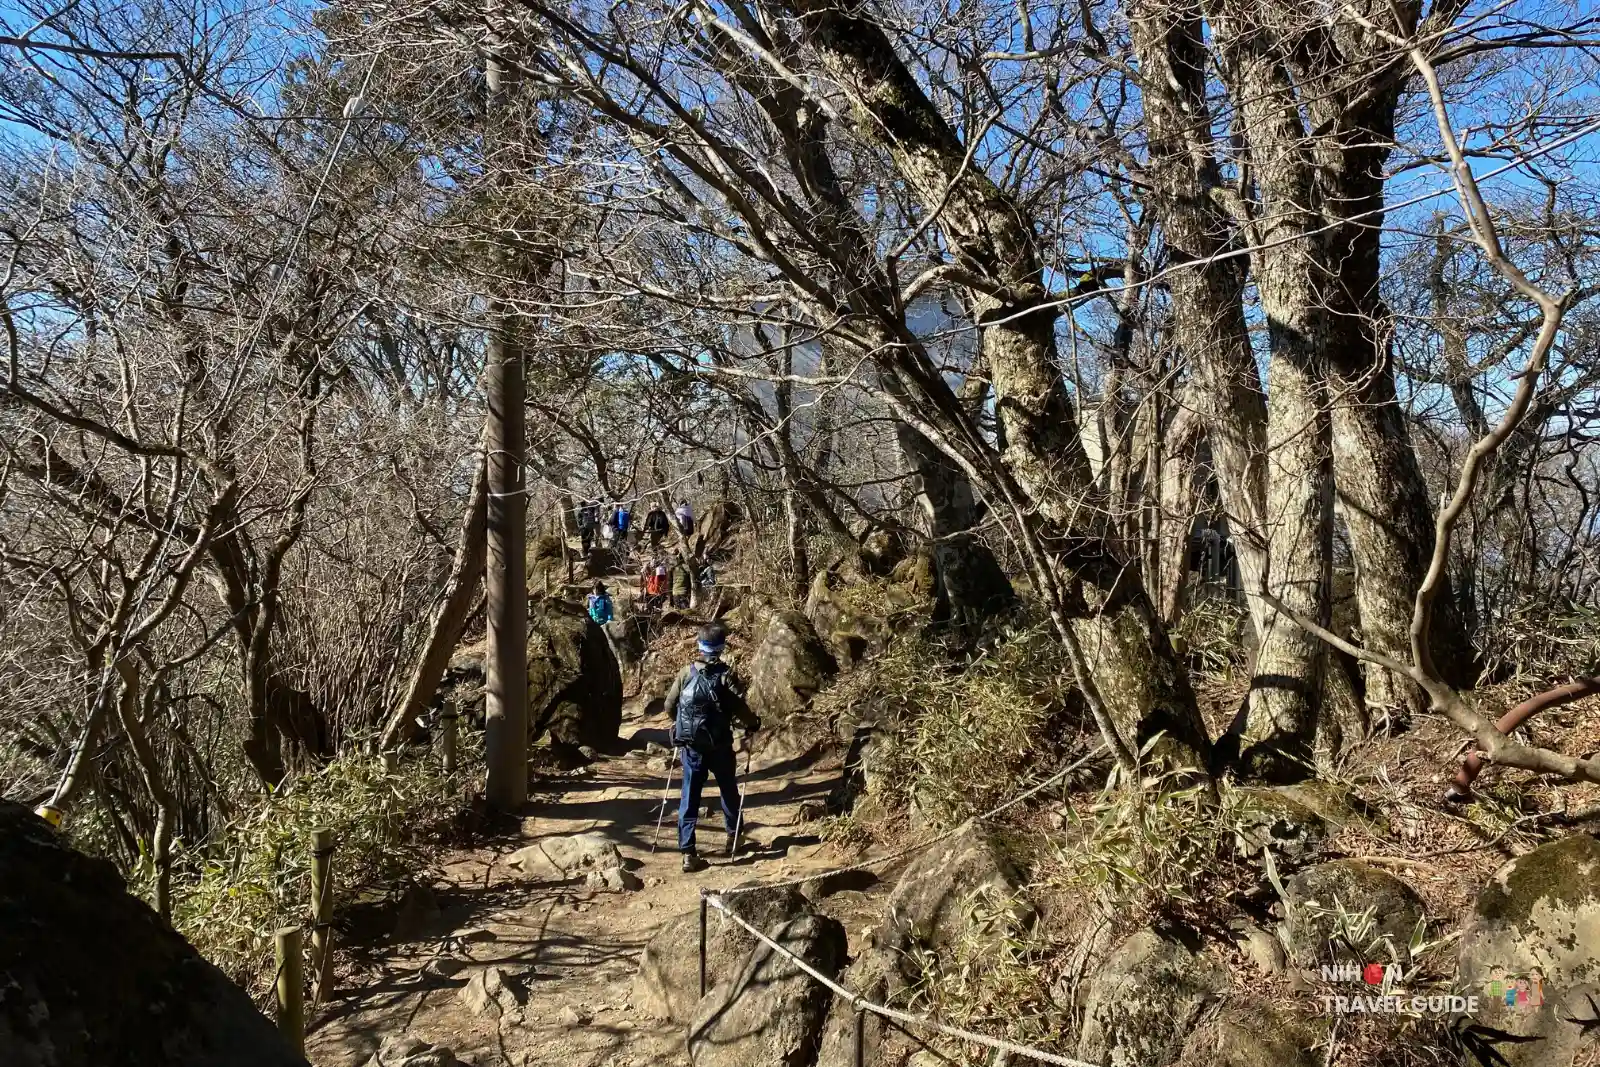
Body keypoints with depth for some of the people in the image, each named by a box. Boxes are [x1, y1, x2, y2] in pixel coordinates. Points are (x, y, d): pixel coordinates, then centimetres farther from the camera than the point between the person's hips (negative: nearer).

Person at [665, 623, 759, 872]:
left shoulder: (686, 673, -2)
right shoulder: (726, 675, -12)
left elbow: (669, 705, 5)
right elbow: (740, 709, -16)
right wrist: (753, 724, 5)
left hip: (690, 745, 2)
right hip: (719, 745, -2)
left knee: (689, 798, 6)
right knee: (728, 790, 20)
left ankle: (688, 853, 1)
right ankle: (733, 837, 36)